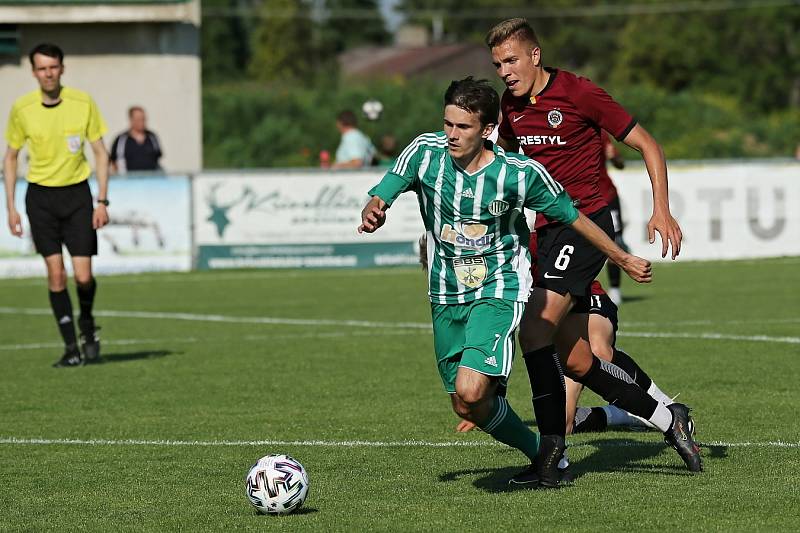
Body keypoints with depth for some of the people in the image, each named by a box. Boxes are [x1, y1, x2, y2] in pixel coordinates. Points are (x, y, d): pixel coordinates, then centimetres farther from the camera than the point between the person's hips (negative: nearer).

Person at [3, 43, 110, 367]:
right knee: (55, 272, -7)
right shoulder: (22, 109, -4)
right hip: (40, 196, 0)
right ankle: (71, 347, 1)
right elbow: (10, 157, 8)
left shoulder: (83, 103, -6)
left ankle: (87, 325, 24)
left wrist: (102, 201, -4)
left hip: (77, 193, 0)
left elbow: (100, 152, 2)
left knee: (83, 276, -7)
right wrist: (11, 207, 3)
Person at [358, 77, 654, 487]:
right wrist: (372, 212, -36)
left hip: (499, 289, -5)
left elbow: (572, 217, -1)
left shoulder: (519, 173, -15)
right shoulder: (426, 151, -10)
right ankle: (540, 453, 32)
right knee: (466, 407, 8)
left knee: (470, 391, -24)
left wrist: (624, 260, 9)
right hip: (446, 295, 5)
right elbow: (380, 198, -10)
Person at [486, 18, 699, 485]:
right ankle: (668, 419, 20)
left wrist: (662, 211, -14)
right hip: (548, 231, 7)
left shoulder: (579, 94, -11)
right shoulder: (511, 106, 8)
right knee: (574, 360, 4)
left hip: (585, 225, -7)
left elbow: (647, 144, -6)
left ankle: (552, 454, -15)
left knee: (534, 328, -21)